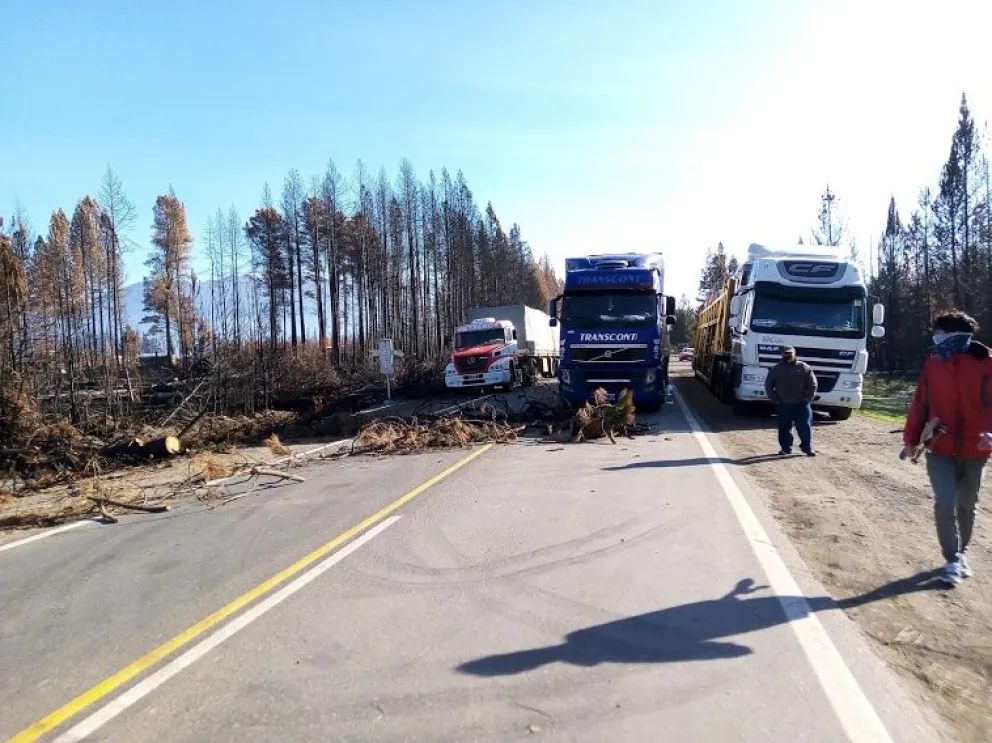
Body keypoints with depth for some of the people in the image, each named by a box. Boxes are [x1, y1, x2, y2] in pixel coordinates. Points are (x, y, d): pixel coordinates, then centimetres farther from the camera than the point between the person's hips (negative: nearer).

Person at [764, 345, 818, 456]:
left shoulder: (804, 367, 2)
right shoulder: (776, 369, 4)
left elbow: (812, 384, 4)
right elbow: (768, 386, 9)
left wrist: (808, 398, -3)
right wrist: (775, 399, 1)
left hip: (801, 404, -1)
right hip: (783, 405, 1)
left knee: (805, 426, 0)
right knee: (784, 427, 5)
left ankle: (807, 447, 10)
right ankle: (786, 448, 15)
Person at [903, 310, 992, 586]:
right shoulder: (934, 364, 0)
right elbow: (920, 404, 3)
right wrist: (910, 439, 2)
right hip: (940, 449, 0)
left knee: (967, 505, 13)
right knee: (945, 502, -9)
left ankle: (960, 554, 32)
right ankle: (953, 559, 2)